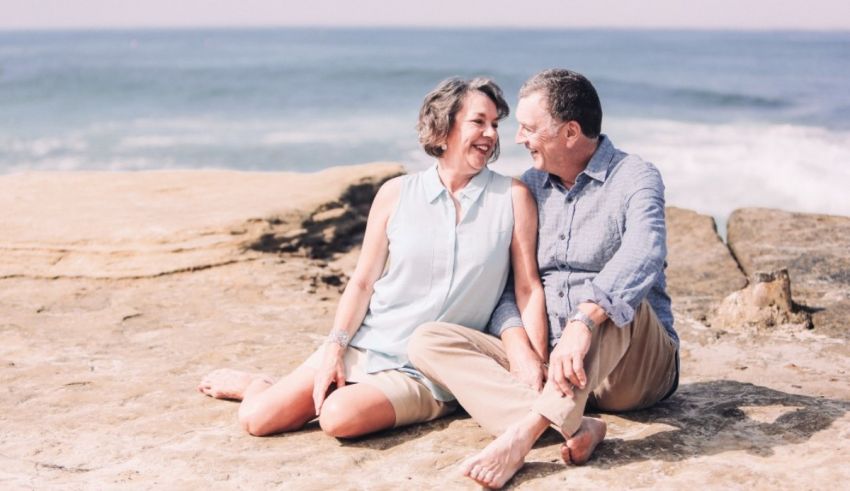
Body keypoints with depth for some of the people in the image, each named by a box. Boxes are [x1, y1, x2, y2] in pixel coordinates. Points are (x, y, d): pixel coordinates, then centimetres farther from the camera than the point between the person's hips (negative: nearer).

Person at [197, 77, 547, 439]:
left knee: (339, 416, -30)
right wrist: (335, 348, -8)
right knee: (256, 419, -5)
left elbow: (529, 289, -4)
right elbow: (363, 282, 4)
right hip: (365, 346, 2)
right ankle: (255, 384, 30)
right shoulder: (397, 194, 1)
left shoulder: (512, 197, -4)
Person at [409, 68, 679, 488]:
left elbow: (642, 255, -26)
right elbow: (503, 281, 6)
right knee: (428, 341, -15)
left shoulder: (634, 179, -4)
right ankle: (572, 426, -34)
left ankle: (526, 430, -40)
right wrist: (518, 345, -15)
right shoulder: (528, 187, 12)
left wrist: (583, 323, -43)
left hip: (634, 368, -4)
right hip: (546, 362, 5)